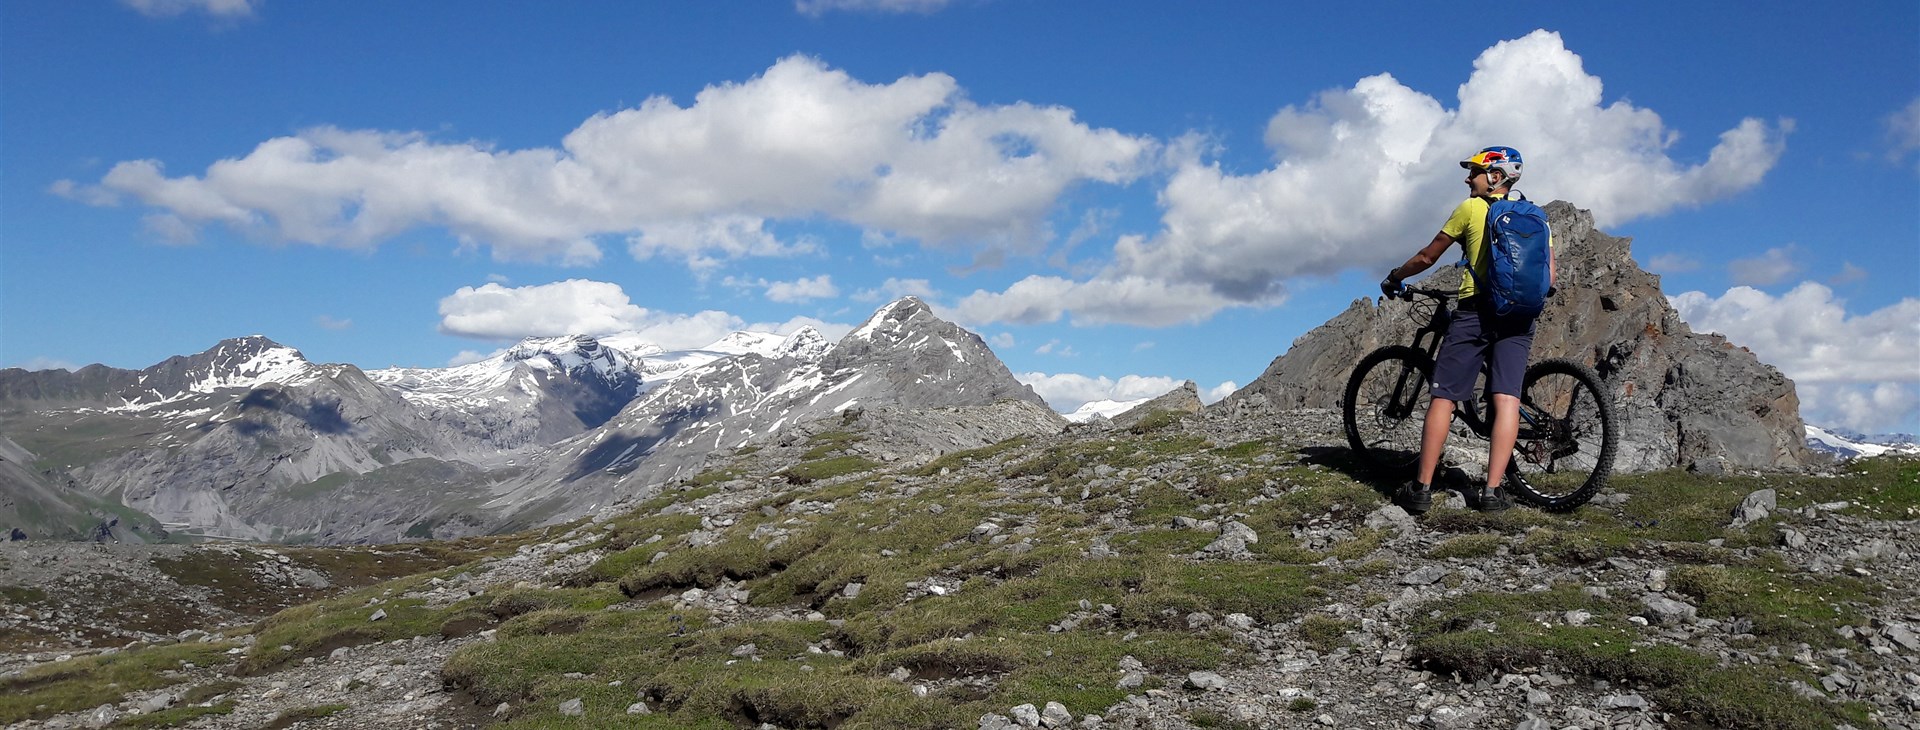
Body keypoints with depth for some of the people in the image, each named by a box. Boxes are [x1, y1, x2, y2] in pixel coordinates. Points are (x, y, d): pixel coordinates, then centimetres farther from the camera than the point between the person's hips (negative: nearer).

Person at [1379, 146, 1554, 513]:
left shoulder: (1470, 208, 4)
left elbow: (1426, 258, 8)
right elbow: (1548, 275, 11)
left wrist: (1394, 278, 24)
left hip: (1476, 311, -4)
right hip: (1520, 316, 4)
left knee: (1443, 398, -2)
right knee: (1507, 400, -2)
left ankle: (1421, 487, -4)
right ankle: (1492, 490, -10)